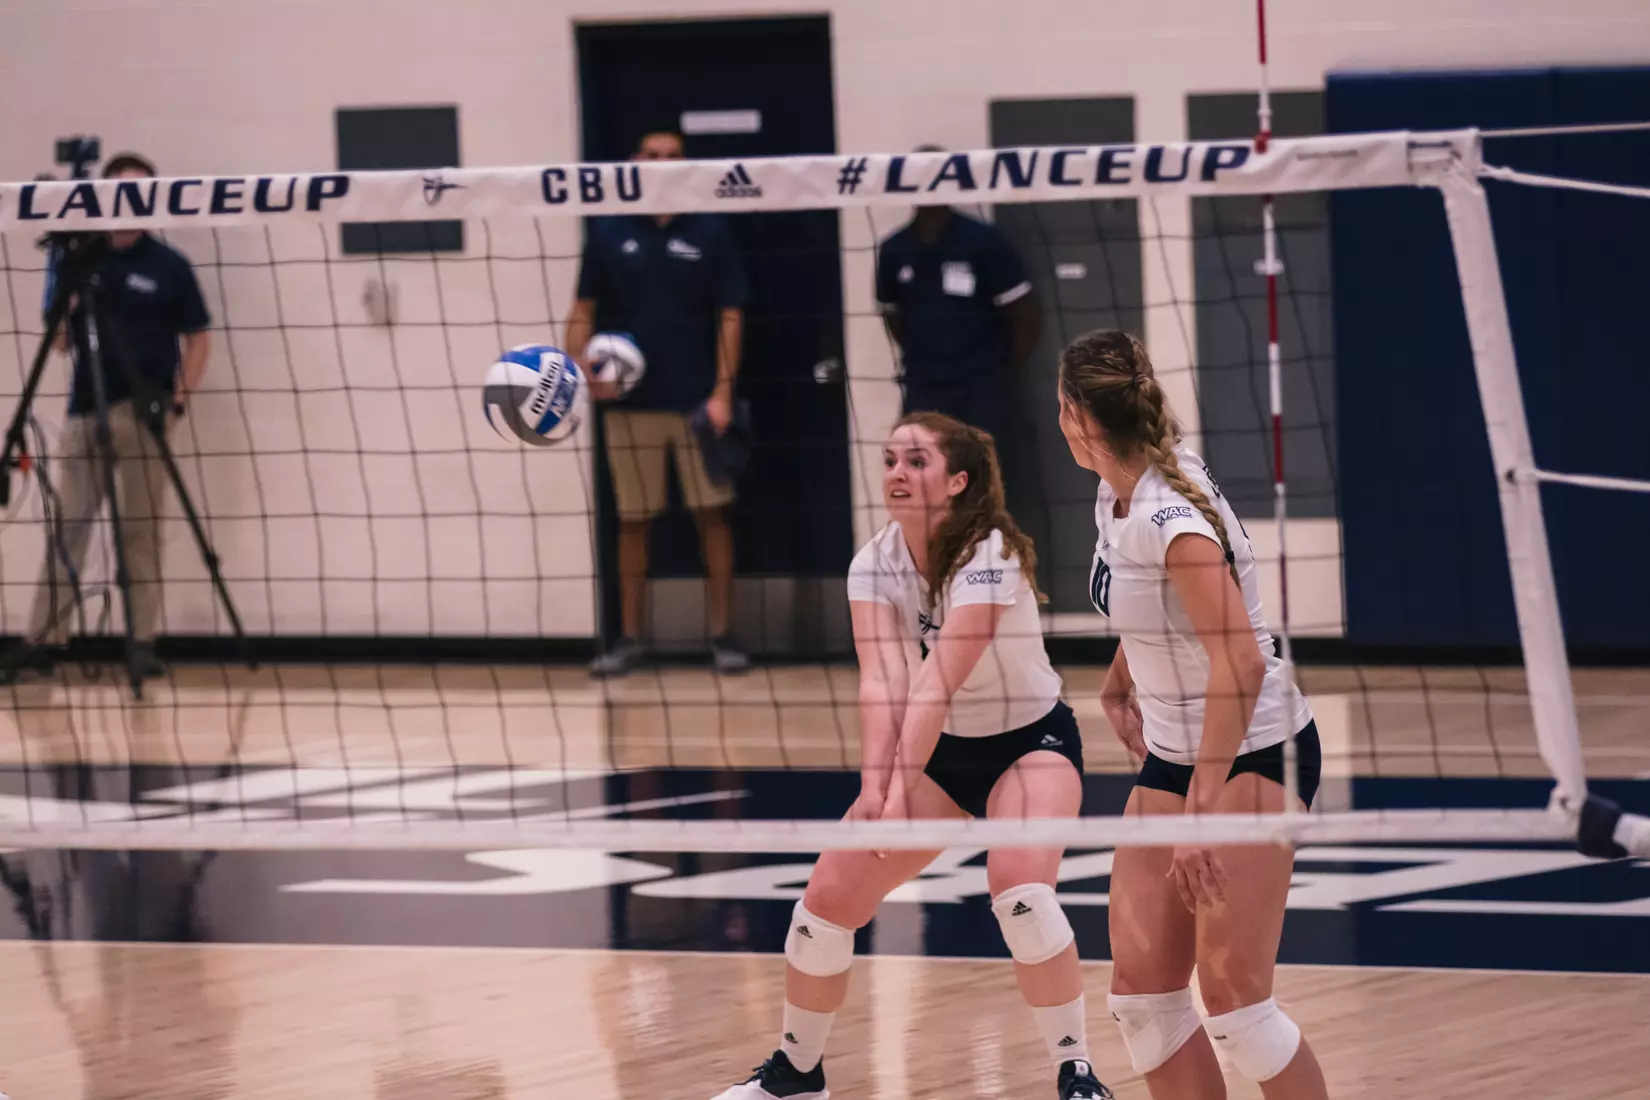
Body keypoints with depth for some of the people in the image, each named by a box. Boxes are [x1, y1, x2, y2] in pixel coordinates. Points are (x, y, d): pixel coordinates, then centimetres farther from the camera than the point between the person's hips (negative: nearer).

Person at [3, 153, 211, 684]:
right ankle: (45, 640, -2)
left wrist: (180, 397, -8)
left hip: (144, 410, -2)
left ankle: (143, 642, 6)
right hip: (86, 408, 2)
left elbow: (197, 339, 4)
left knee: (142, 531, 2)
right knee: (65, 526, -1)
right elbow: (60, 340, 6)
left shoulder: (169, 265, 1)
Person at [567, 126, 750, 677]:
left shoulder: (709, 230, 1)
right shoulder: (609, 232, 4)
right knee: (633, 521, 6)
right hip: (630, 401, 1)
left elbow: (730, 315, 1)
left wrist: (723, 392, -7)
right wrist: (576, 365, -10)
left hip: (697, 400, -1)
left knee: (712, 513, 0)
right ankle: (629, 638, 12)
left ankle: (722, 635, 6)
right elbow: (585, 309, 7)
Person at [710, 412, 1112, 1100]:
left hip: (1032, 739, -5)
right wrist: (874, 787, -40)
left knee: (1020, 888, -31)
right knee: (829, 895, -2)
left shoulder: (989, 555, -27)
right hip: (941, 747, 5)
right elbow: (882, 681, -26)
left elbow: (937, 681, -37)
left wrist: (901, 789, -44)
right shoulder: (874, 566, -12)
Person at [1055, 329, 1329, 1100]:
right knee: (1142, 992, 2)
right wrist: (1119, 682, 31)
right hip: (1172, 755, 9)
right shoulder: (1116, 496, 2)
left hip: (1251, 754, -9)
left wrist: (1203, 810, -33)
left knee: (1232, 996, -15)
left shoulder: (1172, 518, -24)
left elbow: (1240, 665, -32)